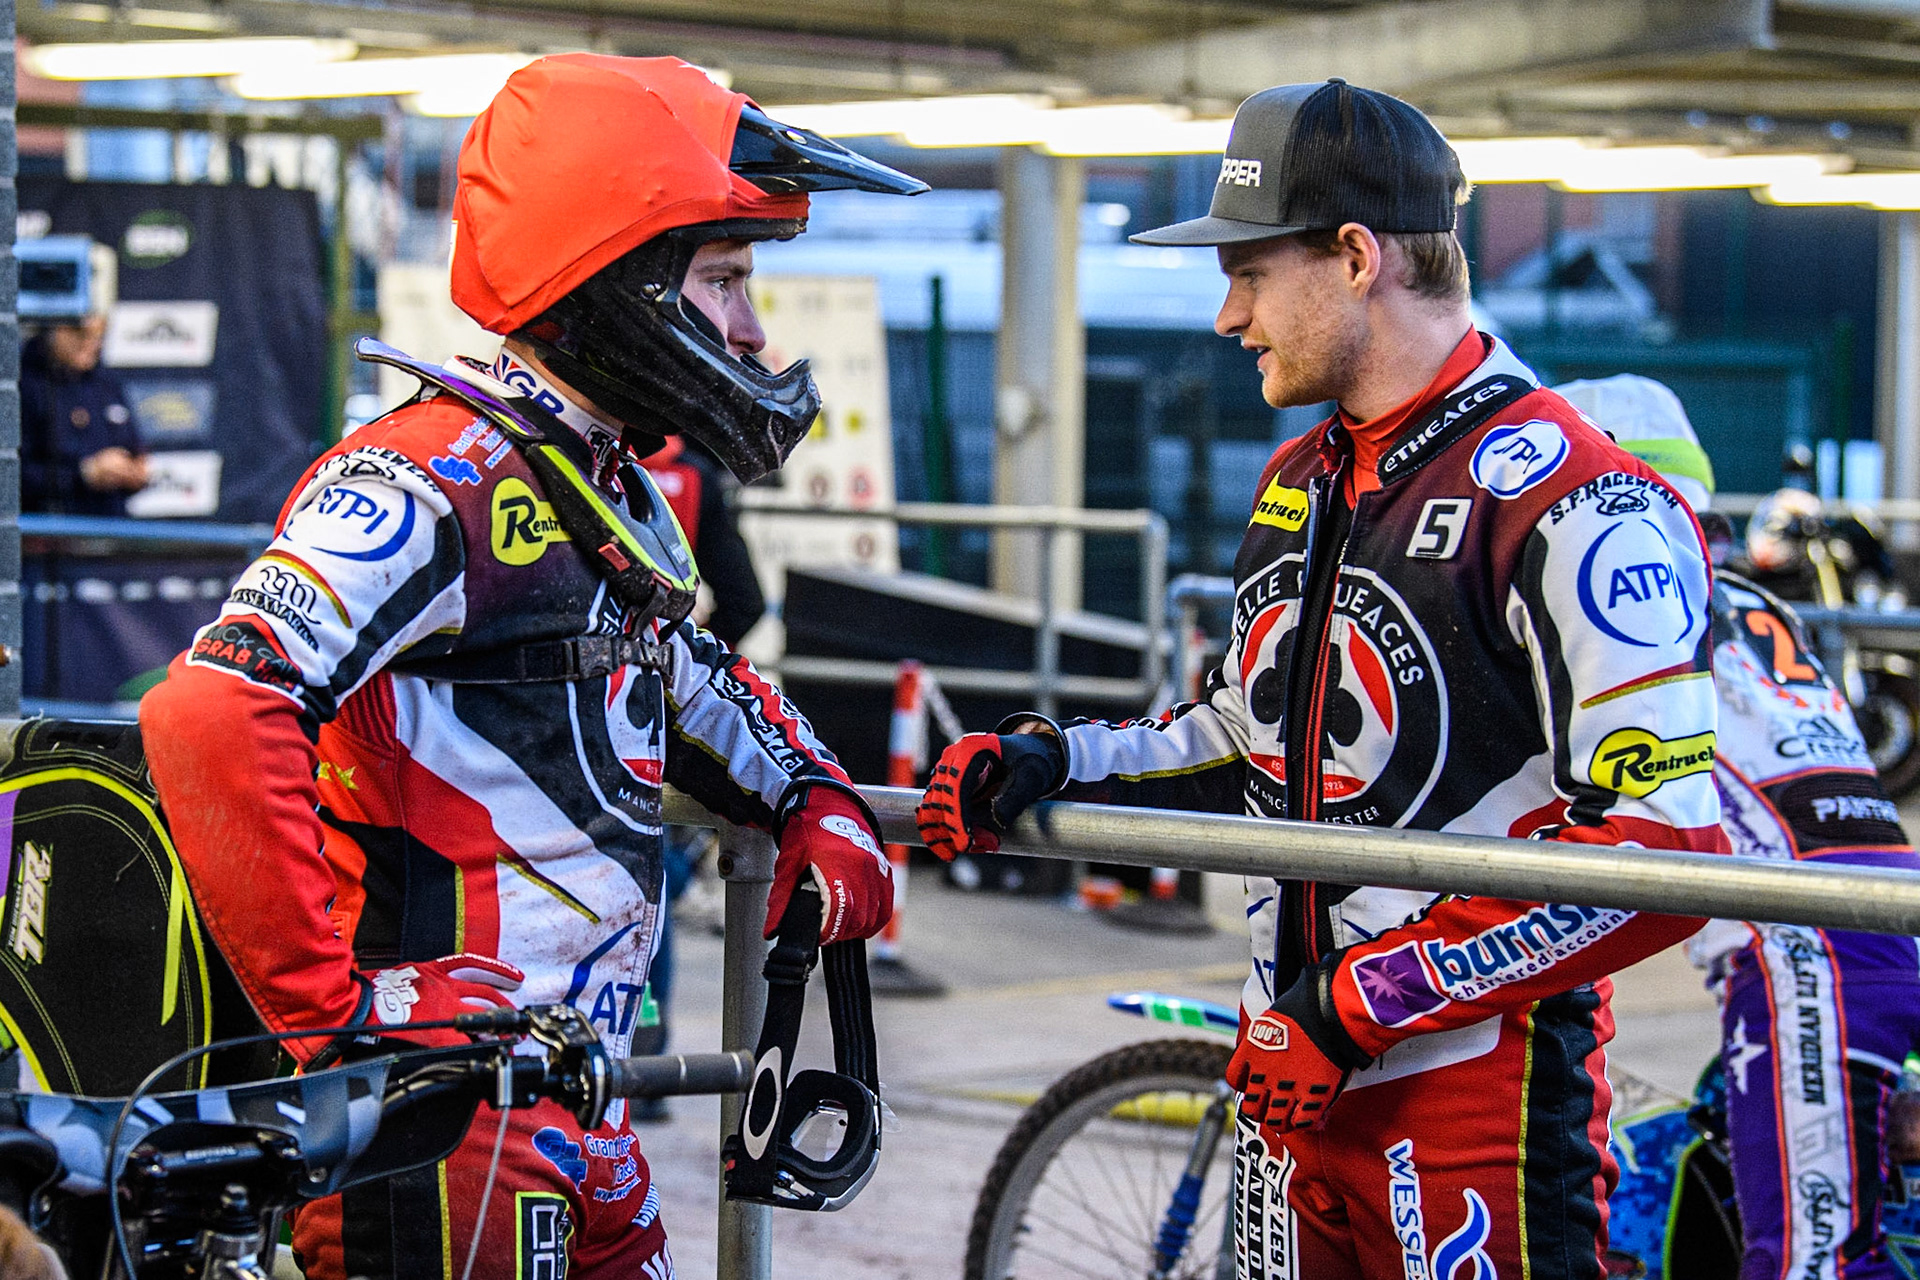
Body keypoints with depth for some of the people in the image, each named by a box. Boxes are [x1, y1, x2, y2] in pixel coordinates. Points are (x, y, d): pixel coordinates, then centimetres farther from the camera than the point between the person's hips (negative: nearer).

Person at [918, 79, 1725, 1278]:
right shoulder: (1297, 485, 14)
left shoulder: (1573, 504, -16)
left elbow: (1663, 854, -22)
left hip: (1478, 1093, -8)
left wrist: (1359, 1005, -20)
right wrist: (1058, 762, 6)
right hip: (1296, 1084, 8)